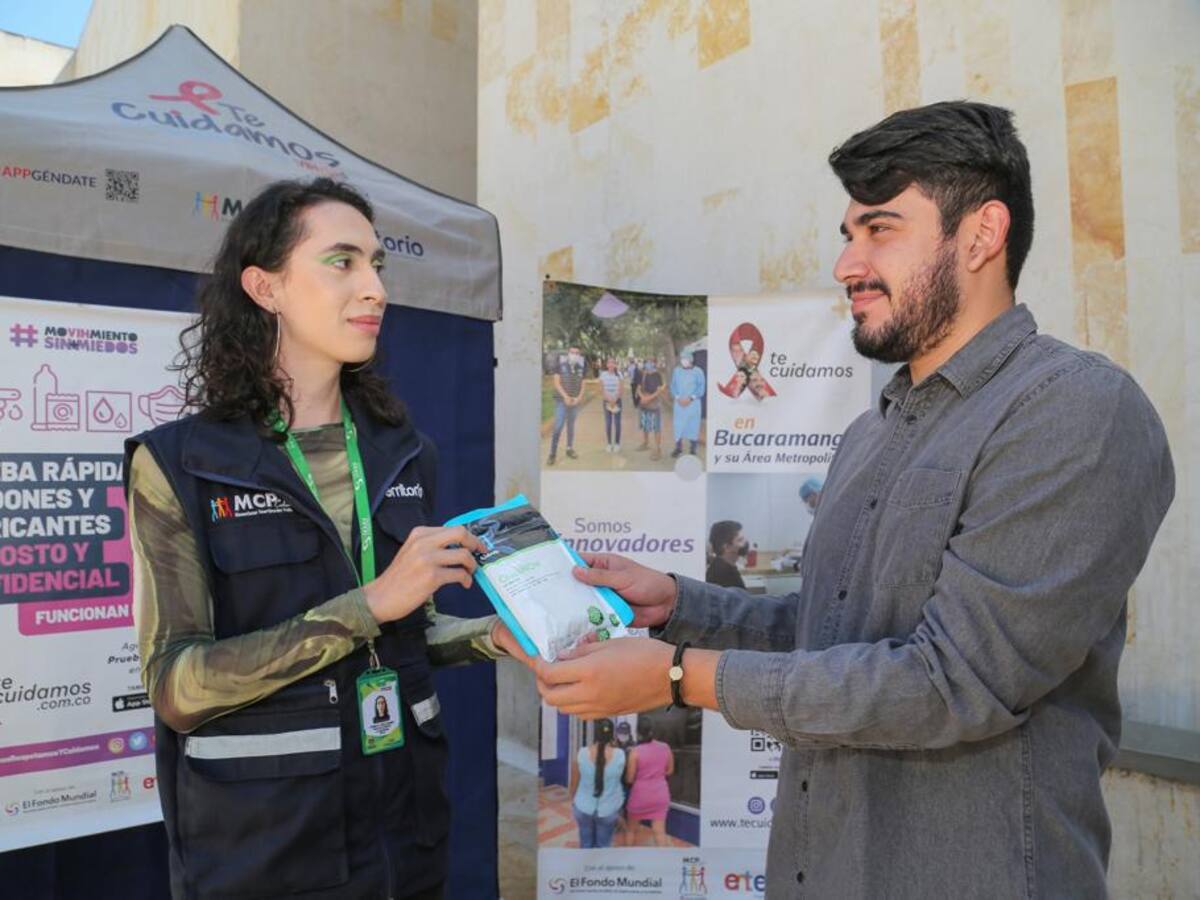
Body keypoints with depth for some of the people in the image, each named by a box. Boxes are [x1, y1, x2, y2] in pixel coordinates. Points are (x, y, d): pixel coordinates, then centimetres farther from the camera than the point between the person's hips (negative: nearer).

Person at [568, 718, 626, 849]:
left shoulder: (581, 754, -18)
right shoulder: (620, 755, -17)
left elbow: (574, 783, -7)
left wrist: (573, 800, 13)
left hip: (584, 808, 0)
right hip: (609, 809, 0)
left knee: (586, 844, 19)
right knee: (604, 845, 17)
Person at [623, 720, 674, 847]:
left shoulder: (635, 751, -16)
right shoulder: (665, 748, -4)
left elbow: (629, 779, -11)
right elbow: (670, 771, 9)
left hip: (640, 794, -3)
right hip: (660, 794, 3)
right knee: (660, 831, 6)